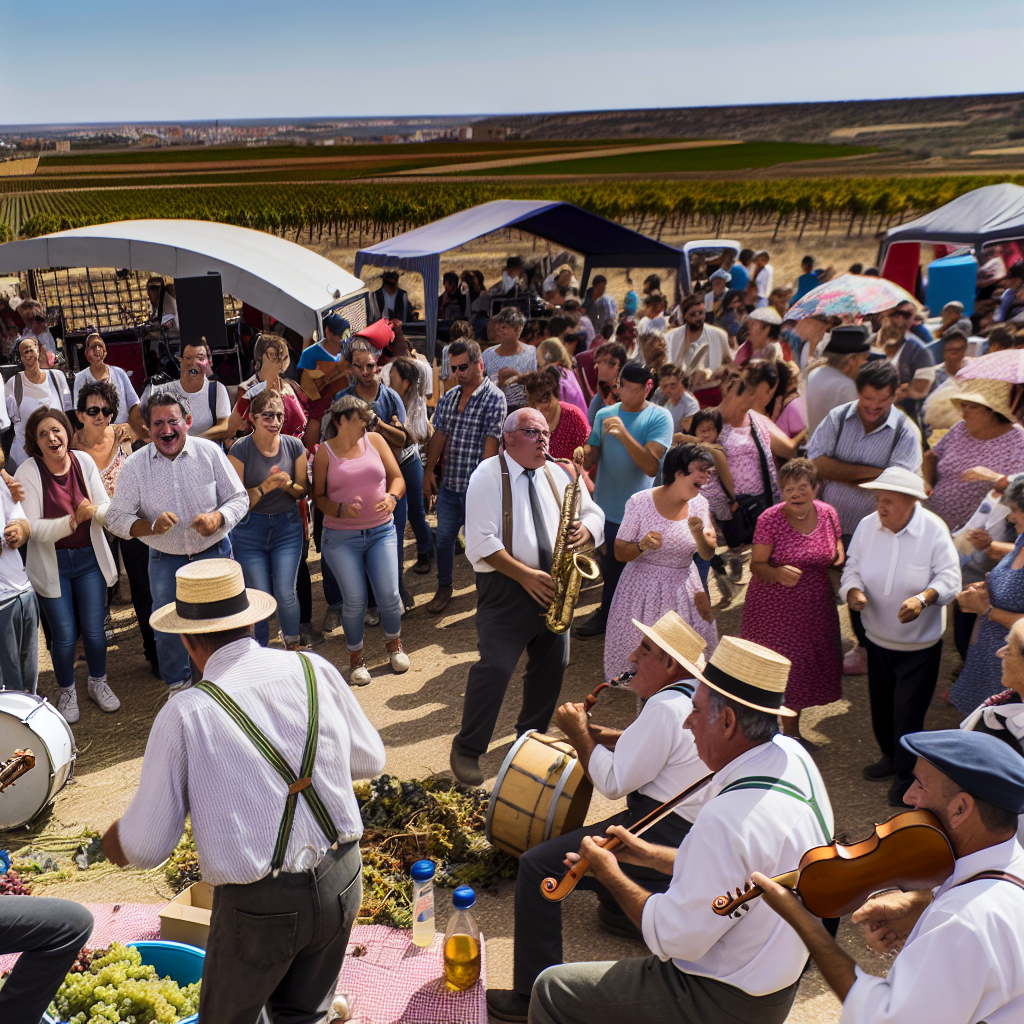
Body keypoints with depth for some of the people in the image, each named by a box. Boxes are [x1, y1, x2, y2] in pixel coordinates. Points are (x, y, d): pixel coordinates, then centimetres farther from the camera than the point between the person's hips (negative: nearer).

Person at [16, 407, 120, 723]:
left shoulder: (84, 461, -5)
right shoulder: (28, 472, -13)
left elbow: (107, 509, -4)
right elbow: (33, 529, -17)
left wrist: (94, 511, -27)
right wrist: (73, 520, -31)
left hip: (89, 558, 2)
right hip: (51, 566, -2)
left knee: (94, 629, 8)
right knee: (64, 635, 5)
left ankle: (98, 682, 33)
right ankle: (67, 692, 29)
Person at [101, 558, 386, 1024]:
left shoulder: (184, 716, -13)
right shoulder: (315, 670, -5)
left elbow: (147, 847, -6)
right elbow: (370, 759, 9)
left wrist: (115, 841, 16)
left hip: (259, 907, -4)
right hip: (342, 881, 4)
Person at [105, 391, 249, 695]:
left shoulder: (209, 451, -9)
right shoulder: (134, 465, -9)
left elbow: (239, 497, -2)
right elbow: (116, 518, -7)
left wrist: (218, 518, -23)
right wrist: (151, 526, -26)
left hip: (213, 553, 0)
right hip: (166, 560, 1)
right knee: (167, 627, 10)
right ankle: (178, 683, 37)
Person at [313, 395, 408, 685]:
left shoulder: (374, 440, 5)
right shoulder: (325, 451, -1)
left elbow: (397, 477, 7)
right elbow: (318, 496, 0)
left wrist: (392, 497, -14)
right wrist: (340, 510, -18)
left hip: (381, 531, 2)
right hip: (342, 537, -2)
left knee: (389, 595, -2)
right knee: (354, 601, -2)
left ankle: (394, 644, 28)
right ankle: (356, 658, 21)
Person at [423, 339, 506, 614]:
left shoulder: (494, 398, -10)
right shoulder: (449, 397, 9)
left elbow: (491, 442, -15)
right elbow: (439, 435, 12)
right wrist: (429, 471, 7)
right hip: (448, 483, 6)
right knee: (444, 537, 13)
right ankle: (444, 588, 30)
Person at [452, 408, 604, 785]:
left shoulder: (556, 474, 11)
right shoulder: (489, 475, -8)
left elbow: (593, 512, 16)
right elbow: (481, 542, -15)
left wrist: (585, 528, -9)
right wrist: (525, 575, -22)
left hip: (552, 584, 7)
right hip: (506, 586, -6)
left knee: (553, 663, 11)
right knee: (495, 666, -11)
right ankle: (466, 749, 5)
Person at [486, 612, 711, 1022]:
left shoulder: (666, 706, -23)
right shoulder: (699, 695, 8)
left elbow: (612, 784, -19)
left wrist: (578, 733, -6)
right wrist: (591, 731, 6)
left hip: (661, 838, -10)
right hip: (691, 830, 11)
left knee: (536, 866, -11)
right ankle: (622, 906, 40)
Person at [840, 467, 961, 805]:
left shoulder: (934, 530, -17)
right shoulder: (868, 525, -7)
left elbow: (949, 578, -18)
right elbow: (852, 568, 0)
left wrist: (923, 599, -37)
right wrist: (853, 591, -22)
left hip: (920, 642, -4)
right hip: (877, 637, 4)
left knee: (908, 712, 2)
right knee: (881, 705, 20)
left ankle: (906, 775, 23)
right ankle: (891, 755, 45)